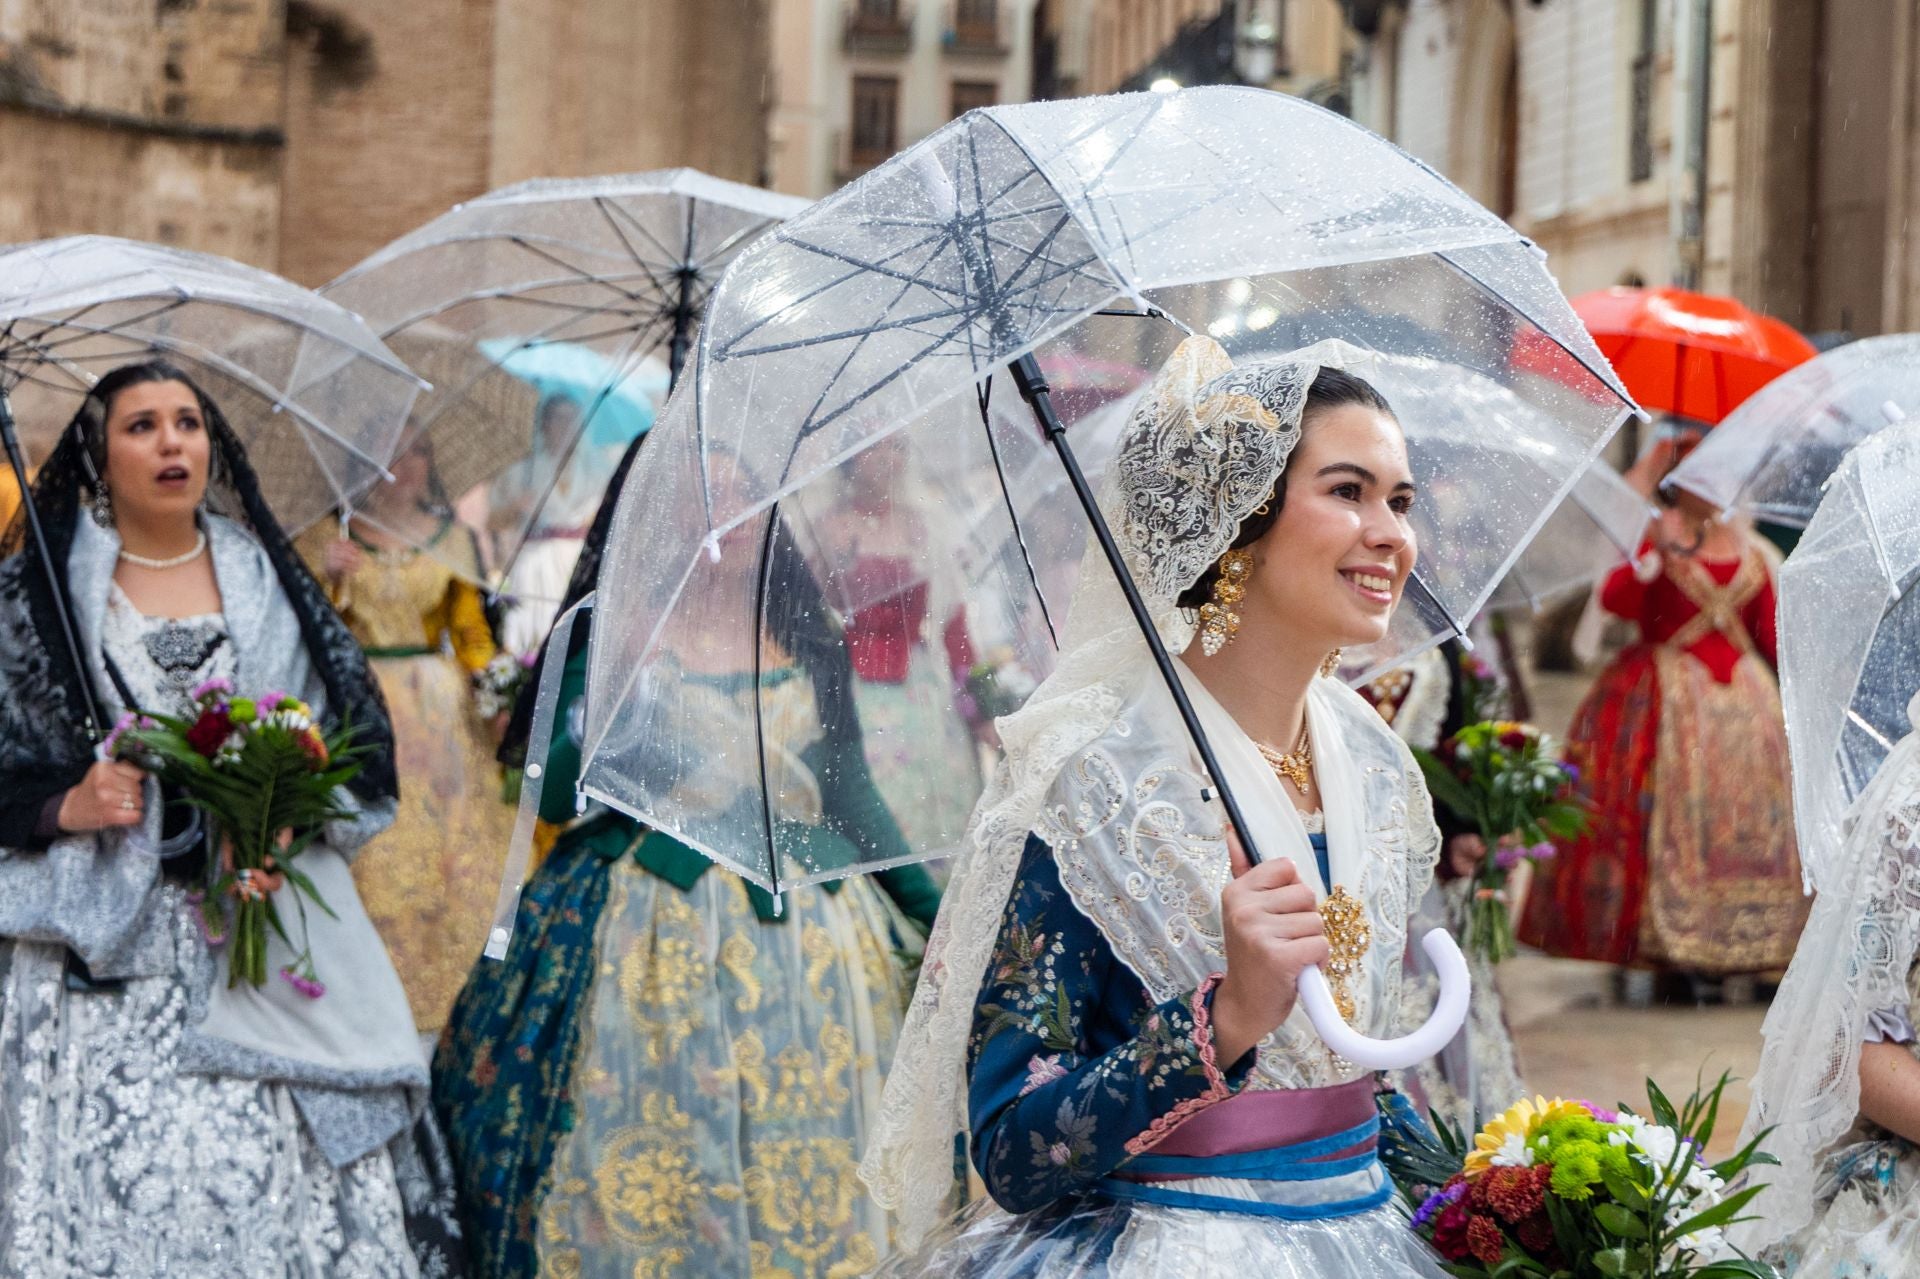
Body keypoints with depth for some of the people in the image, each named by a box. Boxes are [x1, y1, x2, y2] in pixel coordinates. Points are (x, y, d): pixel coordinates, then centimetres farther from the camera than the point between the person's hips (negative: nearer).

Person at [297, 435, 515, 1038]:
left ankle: (455, 995, 9)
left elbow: (471, 628, 13)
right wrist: (330, 579, -15)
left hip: (442, 711, 3)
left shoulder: (450, 535, 10)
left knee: (456, 849, 0)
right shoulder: (329, 535, 3)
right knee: (372, 859, -6)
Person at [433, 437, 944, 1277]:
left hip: (811, 930, 3)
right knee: (658, 1174, -3)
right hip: (658, 934, -3)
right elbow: (551, 795, -8)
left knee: (813, 1169, 3)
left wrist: (936, 918, 13)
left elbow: (851, 788, 15)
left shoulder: (801, 637, 10)